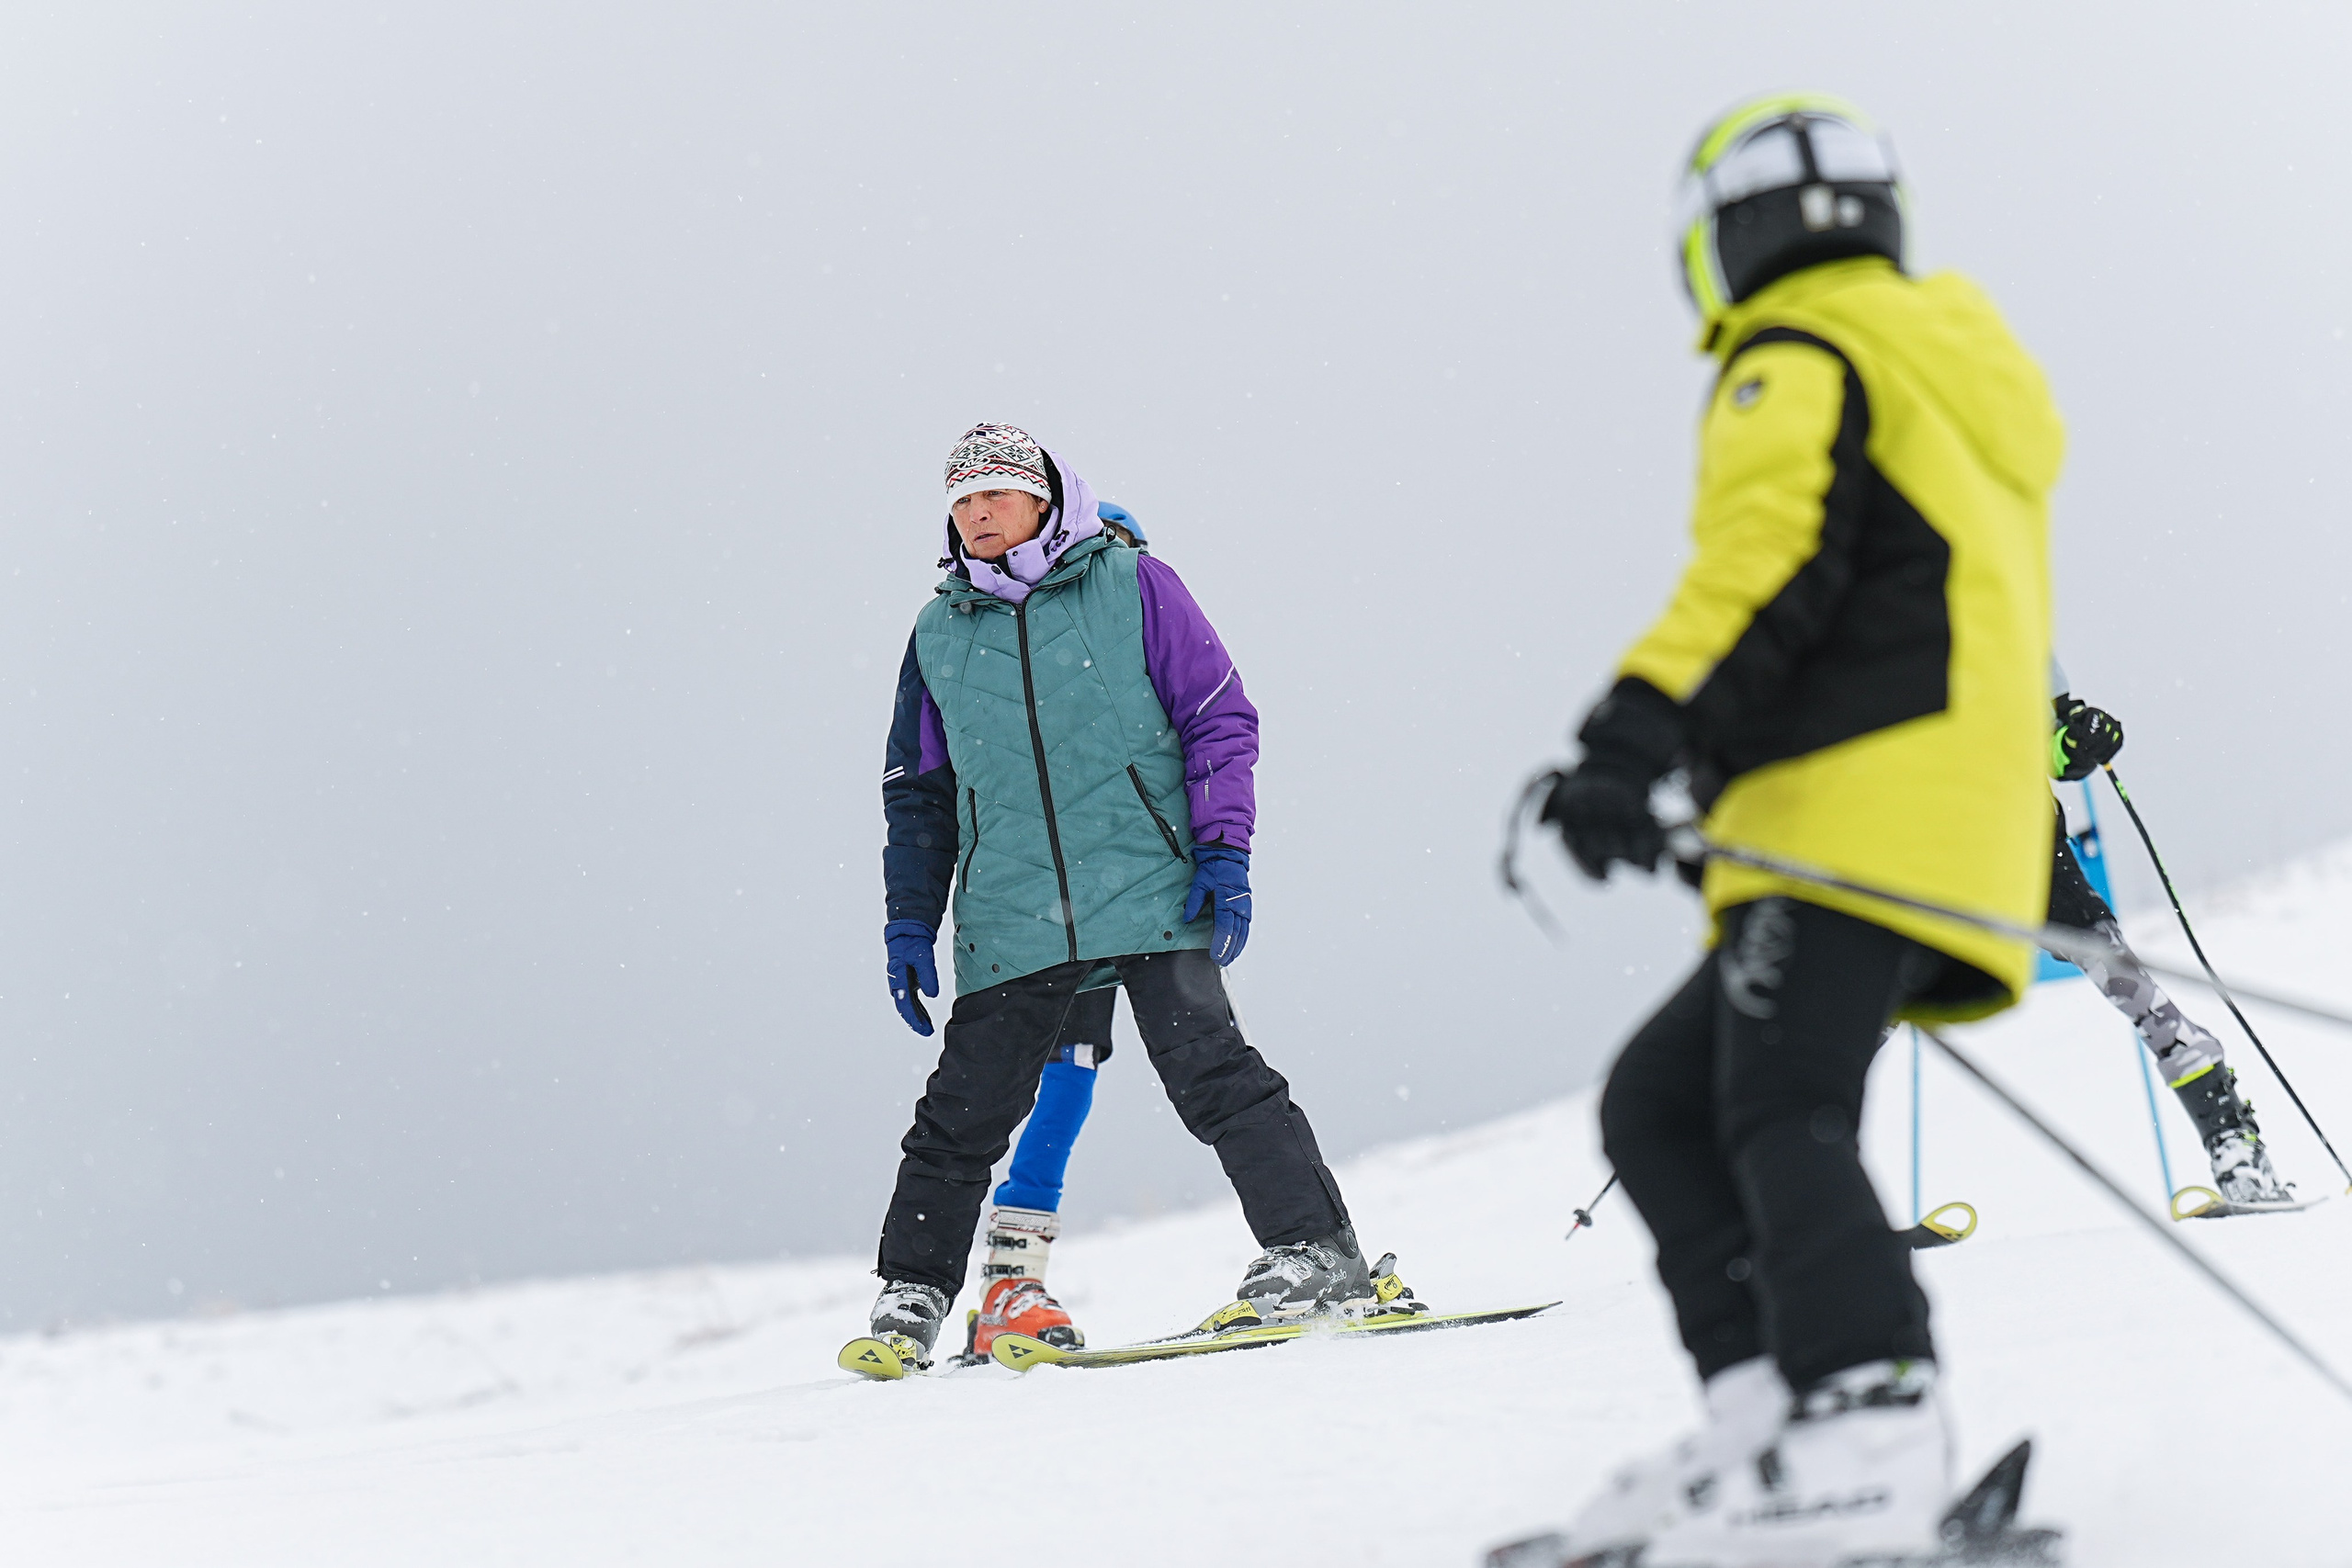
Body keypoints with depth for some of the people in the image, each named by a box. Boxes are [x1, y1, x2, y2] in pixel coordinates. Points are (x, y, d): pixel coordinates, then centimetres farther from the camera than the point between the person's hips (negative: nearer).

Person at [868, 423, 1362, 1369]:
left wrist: (1223, 850, -6)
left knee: (1209, 1072, -11)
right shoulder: (940, 634, 14)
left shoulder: (1131, 587, 4)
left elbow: (1219, 715, 4)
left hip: (1151, 896, -3)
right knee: (965, 1110, 1)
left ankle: (1315, 1252, -4)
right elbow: (917, 791, 21)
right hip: (1011, 921, 3)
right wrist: (909, 922, 13)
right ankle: (912, 1291, 13)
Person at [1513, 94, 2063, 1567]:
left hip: (1864, 807, -9)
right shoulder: (1960, 376, 31)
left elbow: (1763, 560, -17)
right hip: (1974, 832, 10)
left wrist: (1640, 731, -27)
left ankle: (1868, 1429, -41)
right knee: (1661, 1102, 8)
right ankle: (1767, 1403, -10)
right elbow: (2008, 636, 36)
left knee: (1781, 1113, -23)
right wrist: (2045, 859, 44)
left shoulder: (1799, 362, 2)